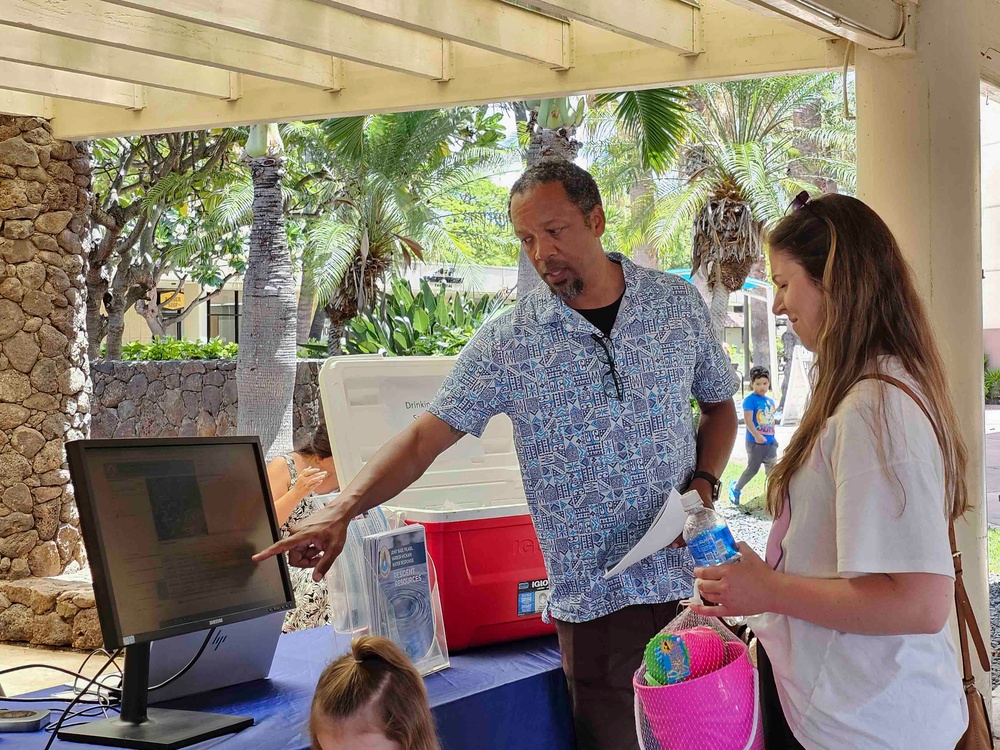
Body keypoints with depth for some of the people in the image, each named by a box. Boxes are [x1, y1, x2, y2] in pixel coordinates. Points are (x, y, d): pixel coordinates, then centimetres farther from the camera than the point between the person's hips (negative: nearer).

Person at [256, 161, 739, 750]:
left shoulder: (678, 303, 4)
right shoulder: (508, 343, -3)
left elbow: (720, 405, 17)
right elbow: (426, 436, -8)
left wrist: (705, 484, -1)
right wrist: (344, 509, -22)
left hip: (692, 581, 2)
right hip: (597, 601, -2)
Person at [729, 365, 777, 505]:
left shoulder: (770, 401, 11)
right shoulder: (750, 400, -13)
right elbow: (748, 420, -22)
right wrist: (757, 435, -31)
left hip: (770, 442, 7)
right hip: (755, 442, -7)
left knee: (772, 469, 9)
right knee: (752, 469, 3)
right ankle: (735, 488, 22)